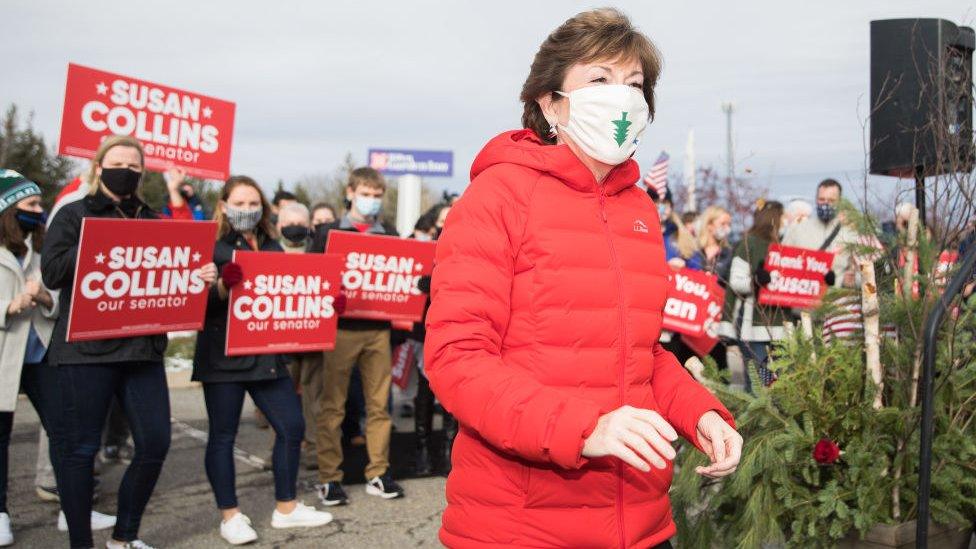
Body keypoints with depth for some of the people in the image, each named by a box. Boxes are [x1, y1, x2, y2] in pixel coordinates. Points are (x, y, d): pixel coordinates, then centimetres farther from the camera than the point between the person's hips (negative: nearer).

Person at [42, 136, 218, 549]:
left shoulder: (152, 221, 16)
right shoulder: (74, 215, 3)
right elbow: (52, 272, -8)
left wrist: (201, 277, -4)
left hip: (143, 348, 5)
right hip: (86, 349, -4)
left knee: (155, 444, 4)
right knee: (81, 449, 2)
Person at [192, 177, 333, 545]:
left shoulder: (273, 247, 12)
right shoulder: (212, 247, -4)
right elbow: (201, 302, -13)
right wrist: (224, 285, -34)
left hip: (267, 354, 6)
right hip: (223, 356, -5)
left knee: (292, 427, 6)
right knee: (223, 435, 3)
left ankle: (286, 508, 20)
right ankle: (230, 515, 15)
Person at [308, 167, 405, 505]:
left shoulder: (390, 237, 13)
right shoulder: (329, 233, 5)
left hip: (378, 328, 3)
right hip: (341, 327, -2)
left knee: (379, 404, 6)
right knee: (333, 405, 2)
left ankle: (378, 474, 16)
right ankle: (329, 477, 10)